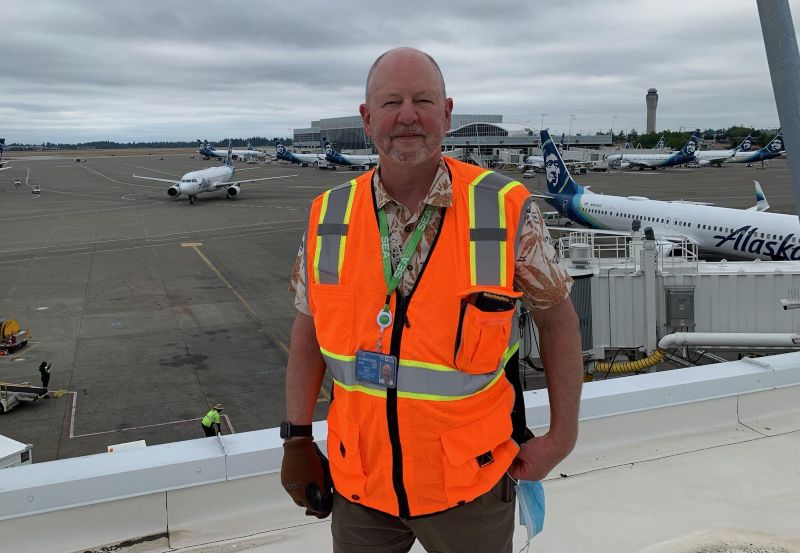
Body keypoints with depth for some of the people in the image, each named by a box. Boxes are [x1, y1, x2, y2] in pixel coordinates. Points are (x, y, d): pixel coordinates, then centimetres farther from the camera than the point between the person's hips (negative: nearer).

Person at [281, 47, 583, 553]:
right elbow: (310, 330, 6)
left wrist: (562, 435, -3)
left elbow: (557, 318, -2)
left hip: (470, 483, -2)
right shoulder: (329, 217, -4)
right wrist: (296, 439, 6)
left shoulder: (507, 210, -12)